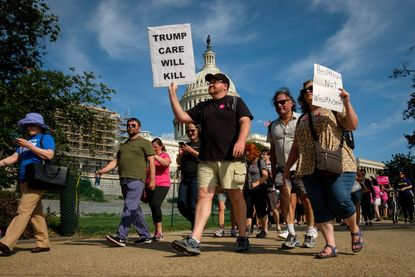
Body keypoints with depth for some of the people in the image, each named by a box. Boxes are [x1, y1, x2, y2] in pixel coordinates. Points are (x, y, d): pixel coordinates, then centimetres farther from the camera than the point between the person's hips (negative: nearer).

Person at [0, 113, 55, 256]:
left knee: (24, 211, -15)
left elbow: (49, 155, -13)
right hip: (24, 181, 8)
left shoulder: (45, 138, 3)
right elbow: (14, 158, 18)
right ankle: (43, 243, 12)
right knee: (35, 213, 7)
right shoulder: (25, 141, 26)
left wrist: (28, 145, -13)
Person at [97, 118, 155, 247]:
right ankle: (145, 236, 16)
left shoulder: (144, 143, 6)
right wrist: (102, 170, 4)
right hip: (124, 180, 7)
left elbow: (151, 162, -2)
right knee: (135, 209, 8)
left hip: (136, 179, -7)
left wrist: (152, 179, -11)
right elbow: (115, 161, 19)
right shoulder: (123, 145, 26)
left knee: (129, 207, -15)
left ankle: (121, 237, -20)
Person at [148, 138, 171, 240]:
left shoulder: (165, 155, 4)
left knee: (155, 204, -22)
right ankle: (157, 233, 15)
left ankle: (159, 232, -16)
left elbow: (166, 163, -18)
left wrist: (154, 156, -23)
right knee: (153, 208, 6)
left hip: (162, 184, -6)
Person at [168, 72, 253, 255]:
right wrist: (172, 94, 13)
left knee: (236, 196, -1)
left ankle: (242, 238, 12)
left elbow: (245, 122, -2)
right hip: (207, 159, 4)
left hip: (231, 158, -3)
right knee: (204, 195, -7)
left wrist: (241, 141, -21)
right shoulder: (203, 107, 24)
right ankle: (194, 240, -15)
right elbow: (181, 117, 16)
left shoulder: (235, 102, 12)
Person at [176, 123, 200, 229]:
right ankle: (196, 223, 17)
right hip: (185, 178, 6)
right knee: (181, 204, -2)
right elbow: (178, 162, 23)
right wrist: (180, 153, 3)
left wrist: (191, 151, -11)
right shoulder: (185, 145, 23)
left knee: (194, 205, -12)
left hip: (197, 176, -6)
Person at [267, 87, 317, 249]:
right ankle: (291, 234, -10)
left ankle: (310, 234, 17)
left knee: (306, 199, 2)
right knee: (284, 194, -15)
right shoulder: (273, 126, 14)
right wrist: (273, 169, 15)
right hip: (282, 168, 3)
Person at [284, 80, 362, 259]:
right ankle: (330, 245, 1)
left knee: (340, 201, -16)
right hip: (310, 169, 4)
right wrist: (287, 168, 18)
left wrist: (346, 102, -9)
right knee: (319, 208, -4)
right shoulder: (302, 119, 24)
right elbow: (296, 147, 23)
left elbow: (352, 125, 0)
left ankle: (355, 230, 13)